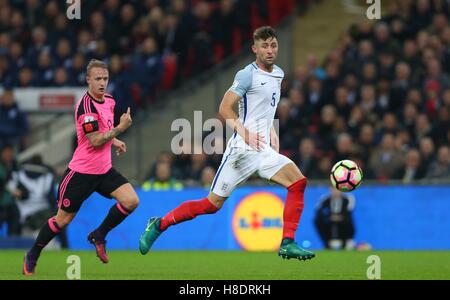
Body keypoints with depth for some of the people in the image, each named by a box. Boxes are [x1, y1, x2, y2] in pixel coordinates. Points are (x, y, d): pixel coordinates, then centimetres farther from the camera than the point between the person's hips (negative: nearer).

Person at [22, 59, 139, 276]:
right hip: (81, 172, -7)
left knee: (131, 200, -12)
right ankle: (32, 256, 22)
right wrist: (120, 128, -24)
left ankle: (99, 235, 7)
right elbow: (94, 141, -24)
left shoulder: (109, 101, 6)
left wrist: (114, 140, 13)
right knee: (63, 219, 2)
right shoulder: (86, 105, -20)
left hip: (104, 169, 7)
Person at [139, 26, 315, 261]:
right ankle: (159, 224, 12)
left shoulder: (278, 74, 15)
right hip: (241, 150, -7)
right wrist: (244, 132, -26)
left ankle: (287, 243, -10)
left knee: (298, 182, -12)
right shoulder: (247, 75, -9)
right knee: (213, 203, -4)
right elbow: (225, 109, -14)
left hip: (264, 151, 7)